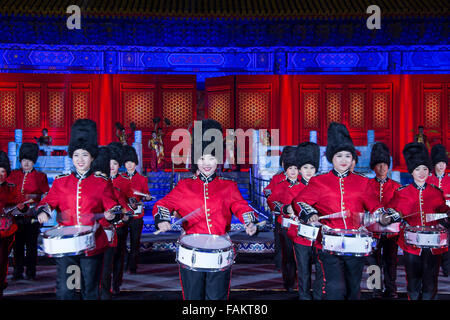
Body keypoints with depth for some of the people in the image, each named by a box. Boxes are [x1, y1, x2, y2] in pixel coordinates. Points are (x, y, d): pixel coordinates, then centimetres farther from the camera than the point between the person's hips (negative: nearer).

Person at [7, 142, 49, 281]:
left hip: (32, 216, -2)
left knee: (31, 244, 1)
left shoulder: (40, 176, 4)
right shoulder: (14, 174, 10)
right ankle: (18, 272, 16)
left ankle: (30, 272, 10)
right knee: (18, 244, 6)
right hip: (17, 216, 2)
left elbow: (47, 195, 5)